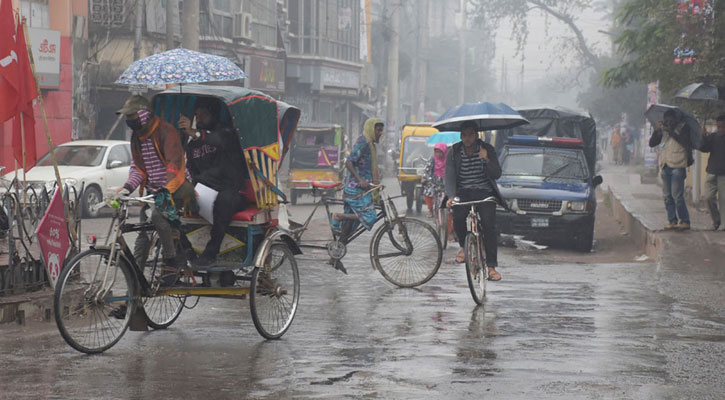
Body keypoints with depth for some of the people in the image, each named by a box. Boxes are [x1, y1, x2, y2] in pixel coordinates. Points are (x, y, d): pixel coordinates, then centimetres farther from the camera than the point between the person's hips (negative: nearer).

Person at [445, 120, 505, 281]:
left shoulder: (487, 149, 0)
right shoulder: (453, 152, 1)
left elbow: (497, 174, -6)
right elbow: (449, 176, -6)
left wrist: (486, 160, -24)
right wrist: (451, 196, -23)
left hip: (484, 192, 0)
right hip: (463, 193, 1)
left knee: (489, 226, -17)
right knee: (458, 218, -28)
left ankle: (491, 267, -13)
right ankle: (463, 246, 3)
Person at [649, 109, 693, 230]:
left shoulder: (683, 127, 1)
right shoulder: (663, 131, 16)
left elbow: (685, 142, -15)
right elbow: (651, 143, 10)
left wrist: (671, 131, -16)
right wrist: (657, 130, -3)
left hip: (678, 166, -6)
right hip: (665, 166, 6)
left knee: (677, 195, -11)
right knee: (667, 196, 5)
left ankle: (685, 221, -4)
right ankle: (672, 220, 11)